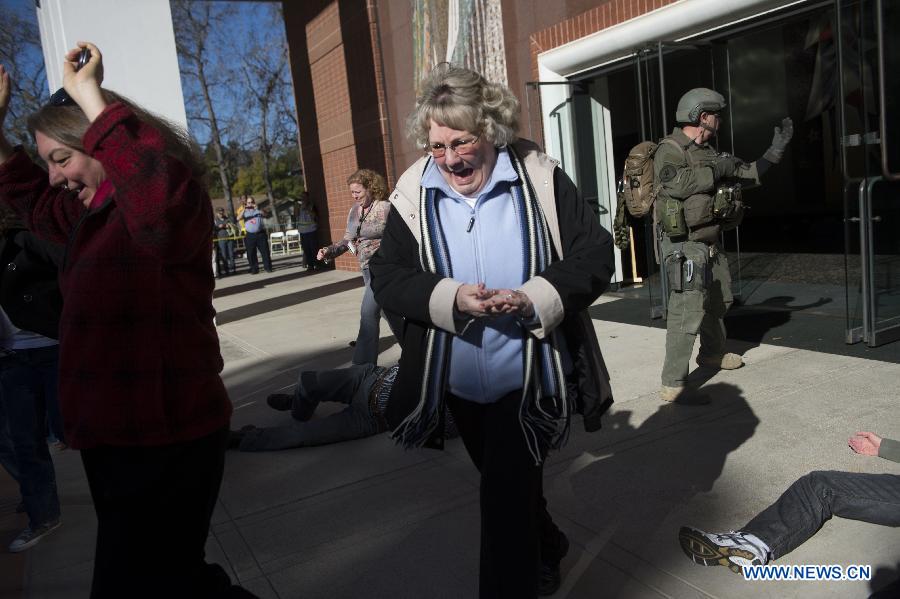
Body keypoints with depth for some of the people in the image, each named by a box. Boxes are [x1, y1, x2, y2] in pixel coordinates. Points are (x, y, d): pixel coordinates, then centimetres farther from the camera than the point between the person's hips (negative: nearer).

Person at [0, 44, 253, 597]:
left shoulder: (168, 207, -17)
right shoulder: (89, 208, 14)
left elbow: (165, 192, -42)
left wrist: (89, 95, -31)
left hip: (166, 442, -10)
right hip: (114, 435, 10)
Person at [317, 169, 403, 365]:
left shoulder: (386, 208, -12)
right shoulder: (354, 211, 9)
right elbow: (348, 239, 13)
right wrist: (329, 251, -1)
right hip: (366, 267, 8)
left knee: (368, 311, -14)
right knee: (388, 310, 16)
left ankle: (363, 363, -8)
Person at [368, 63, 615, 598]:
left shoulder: (539, 177, -10)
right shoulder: (415, 194, -5)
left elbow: (595, 253, -9)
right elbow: (386, 275, -6)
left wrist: (536, 297, -26)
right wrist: (450, 297, -24)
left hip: (527, 376, -4)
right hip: (458, 380, 4)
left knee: (508, 496, 0)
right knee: (507, 483, 25)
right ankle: (546, 549, 54)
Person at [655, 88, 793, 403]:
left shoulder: (707, 152, 16)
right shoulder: (670, 150, -12)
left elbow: (746, 175, 25)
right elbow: (676, 183, -30)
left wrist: (776, 148, 22)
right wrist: (717, 170, -19)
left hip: (711, 244, 10)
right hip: (686, 246, -10)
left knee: (719, 302, 24)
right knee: (687, 313, -14)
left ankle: (712, 353, 46)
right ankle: (673, 385, -12)